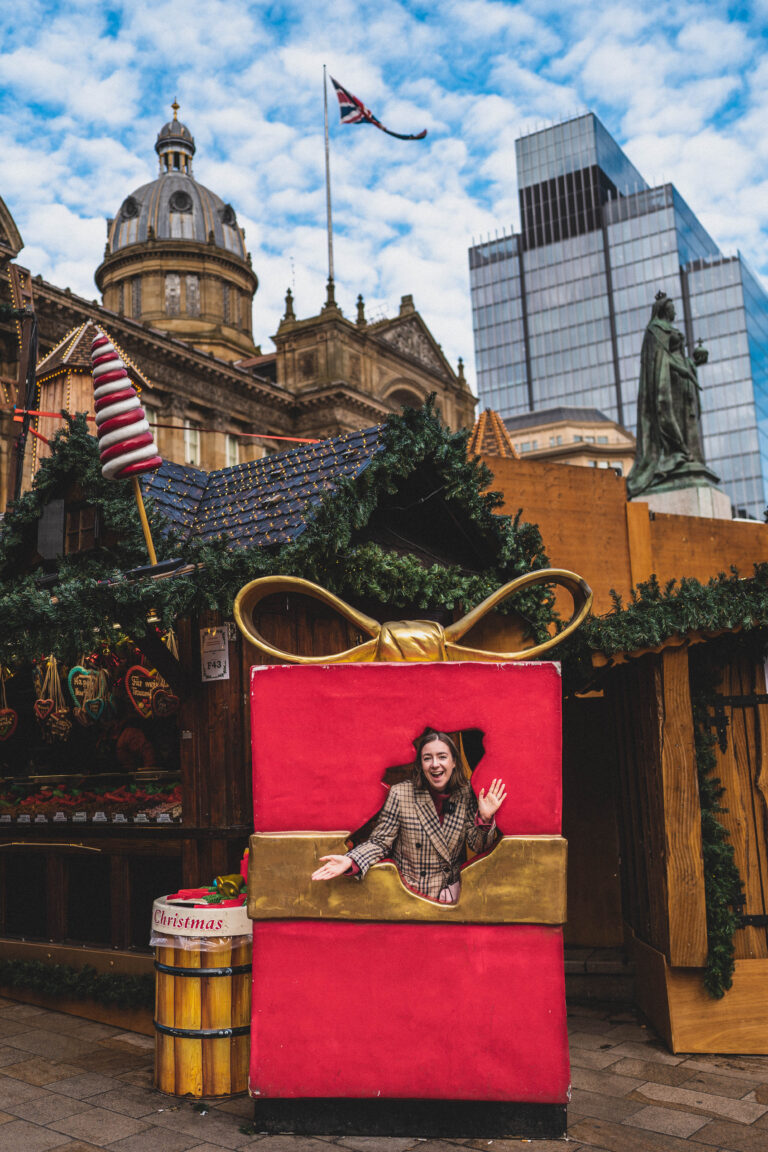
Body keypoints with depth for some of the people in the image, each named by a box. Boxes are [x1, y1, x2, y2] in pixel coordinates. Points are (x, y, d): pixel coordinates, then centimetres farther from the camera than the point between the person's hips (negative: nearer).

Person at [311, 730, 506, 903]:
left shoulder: (466, 795, -1)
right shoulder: (400, 794, -10)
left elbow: (477, 846, 3)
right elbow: (380, 842, -6)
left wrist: (485, 818, -17)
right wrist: (350, 861, -24)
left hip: (454, 892, 3)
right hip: (409, 893, -2)